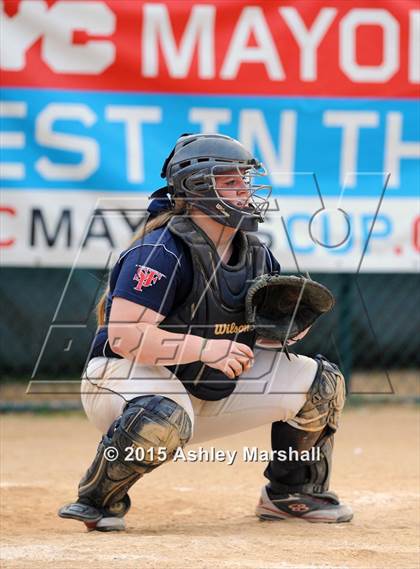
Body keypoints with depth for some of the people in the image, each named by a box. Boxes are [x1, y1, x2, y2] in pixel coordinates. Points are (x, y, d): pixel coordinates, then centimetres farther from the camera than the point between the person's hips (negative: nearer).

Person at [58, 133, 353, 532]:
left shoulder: (256, 253, 4)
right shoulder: (160, 252, -21)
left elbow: (263, 335, 12)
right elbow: (124, 336, -29)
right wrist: (204, 348, -34)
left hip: (214, 390, 8)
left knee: (321, 382, 2)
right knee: (164, 418, -43)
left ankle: (289, 493, 21)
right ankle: (99, 499, -15)